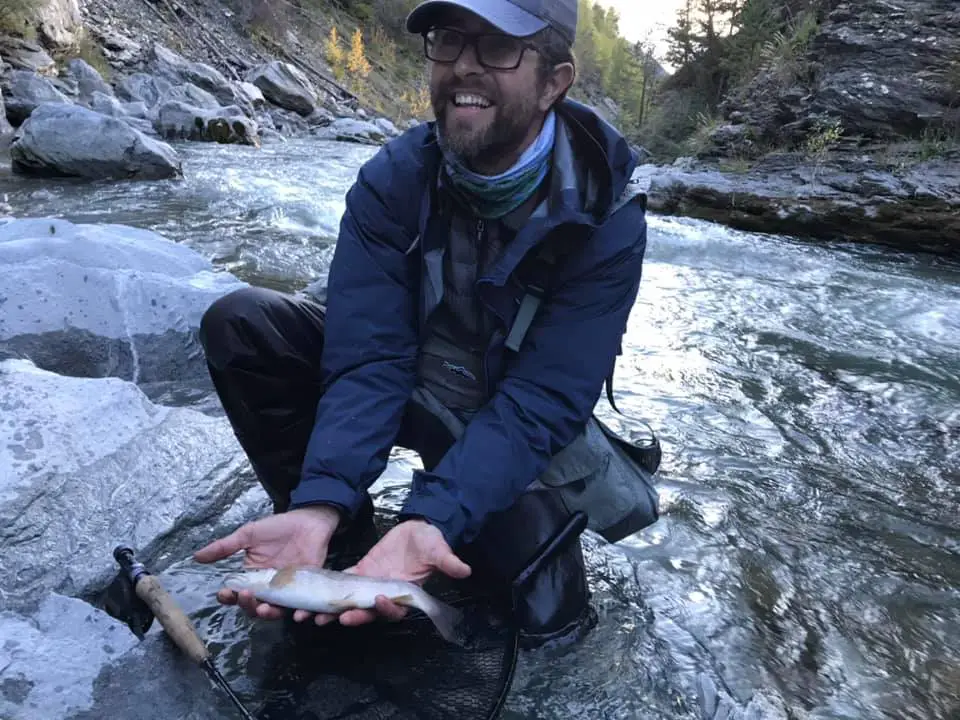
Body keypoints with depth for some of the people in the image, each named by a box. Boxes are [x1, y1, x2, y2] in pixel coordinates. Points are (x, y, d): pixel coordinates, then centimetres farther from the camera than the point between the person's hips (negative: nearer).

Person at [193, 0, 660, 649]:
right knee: (239, 324, -17)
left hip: (518, 420, -1)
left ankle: (542, 545, 10)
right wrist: (320, 502, -38)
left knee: (515, 540, -28)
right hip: (411, 377, 2)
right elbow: (368, 357, -23)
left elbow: (538, 402, -27)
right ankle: (335, 530, -4)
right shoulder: (394, 178, -17)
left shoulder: (606, 221, -23)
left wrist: (431, 519, -42)